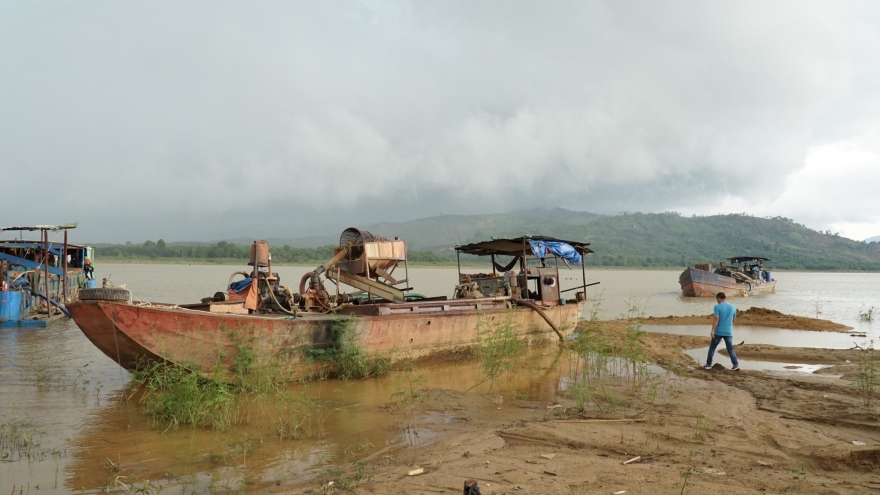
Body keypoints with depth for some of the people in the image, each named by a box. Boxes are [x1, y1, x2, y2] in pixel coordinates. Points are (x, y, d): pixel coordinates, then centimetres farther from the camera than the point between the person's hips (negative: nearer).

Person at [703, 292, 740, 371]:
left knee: (712, 347, 10)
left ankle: (708, 364, 11)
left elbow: (716, 319, -16)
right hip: (728, 332, 3)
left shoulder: (717, 307, -10)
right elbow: (733, 319, 16)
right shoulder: (732, 307, 5)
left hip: (718, 332, -3)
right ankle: (736, 365, 0)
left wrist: (712, 331, -15)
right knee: (730, 349, 9)